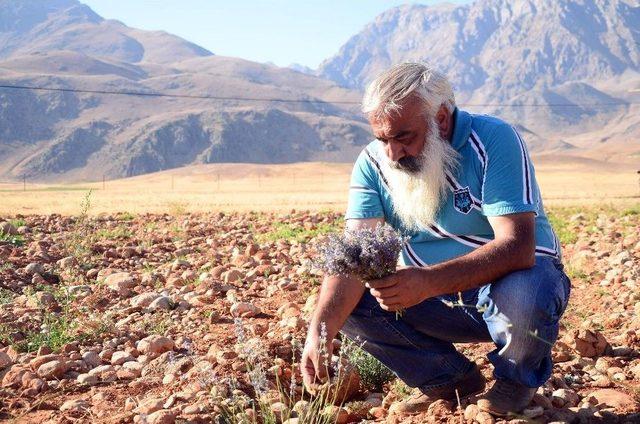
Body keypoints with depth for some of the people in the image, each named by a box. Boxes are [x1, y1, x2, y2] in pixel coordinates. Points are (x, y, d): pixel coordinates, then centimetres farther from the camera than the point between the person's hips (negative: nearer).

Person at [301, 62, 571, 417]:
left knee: (524, 296, -38)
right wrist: (320, 329, -37)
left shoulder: (493, 140, -23)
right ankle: (451, 379, 4)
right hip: (435, 297, 4)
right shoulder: (374, 162, -9)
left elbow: (517, 247, -33)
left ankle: (516, 379, -2)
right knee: (346, 303, -15)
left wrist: (429, 282, -48)